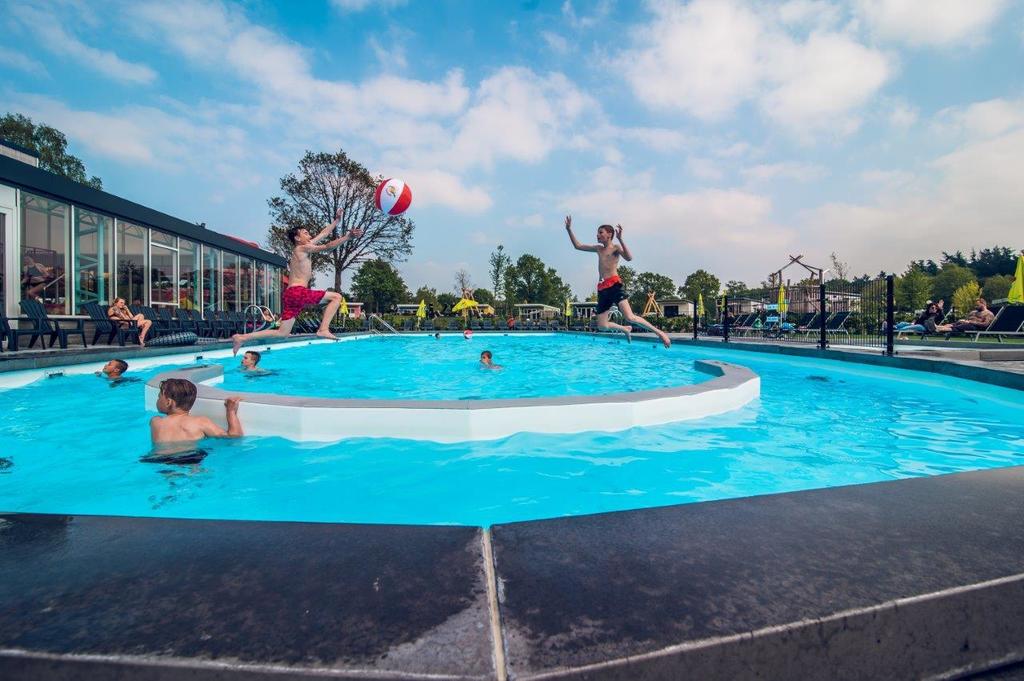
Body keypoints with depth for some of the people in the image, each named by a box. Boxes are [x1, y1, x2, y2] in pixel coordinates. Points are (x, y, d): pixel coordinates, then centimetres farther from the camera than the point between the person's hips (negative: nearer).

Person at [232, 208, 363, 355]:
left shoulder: (304, 248, 23)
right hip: (298, 292, -9)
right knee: (336, 297, -4)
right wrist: (348, 237, -9)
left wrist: (337, 220, 32)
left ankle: (242, 337, 8)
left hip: (291, 295, 9)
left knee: (282, 333, 10)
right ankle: (323, 329, -14)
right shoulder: (303, 248, -1)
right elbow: (328, 246, -8)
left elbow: (323, 234, 28)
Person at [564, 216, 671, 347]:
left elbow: (629, 258, -19)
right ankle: (626, 329, 29)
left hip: (614, 285, -7)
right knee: (602, 325, 5)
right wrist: (569, 230, 17)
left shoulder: (616, 247, 2)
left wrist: (620, 239, -23)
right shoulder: (598, 248, 20)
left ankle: (659, 332, -6)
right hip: (602, 288, 7)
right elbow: (578, 246, 25)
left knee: (630, 317, -21)